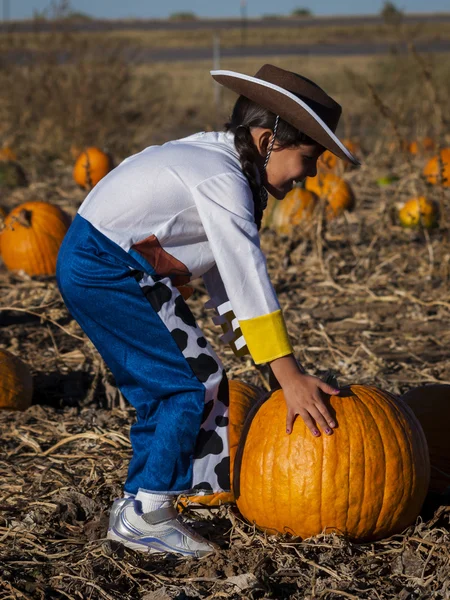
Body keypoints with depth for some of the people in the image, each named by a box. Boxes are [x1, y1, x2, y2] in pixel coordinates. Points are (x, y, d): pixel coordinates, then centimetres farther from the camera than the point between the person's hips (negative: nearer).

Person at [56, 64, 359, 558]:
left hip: (91, 268, 10)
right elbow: (248, 278, -26)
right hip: (104, 271, -10)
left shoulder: (216, 158, 9)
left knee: (161, 386, 16)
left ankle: (138, 504, 23)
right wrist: (290, 377, -27)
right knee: (194, 382, -8)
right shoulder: (222, 179, -21)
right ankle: (144, 514, -3)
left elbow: (224, 268, 11)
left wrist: (249, 347, 8)